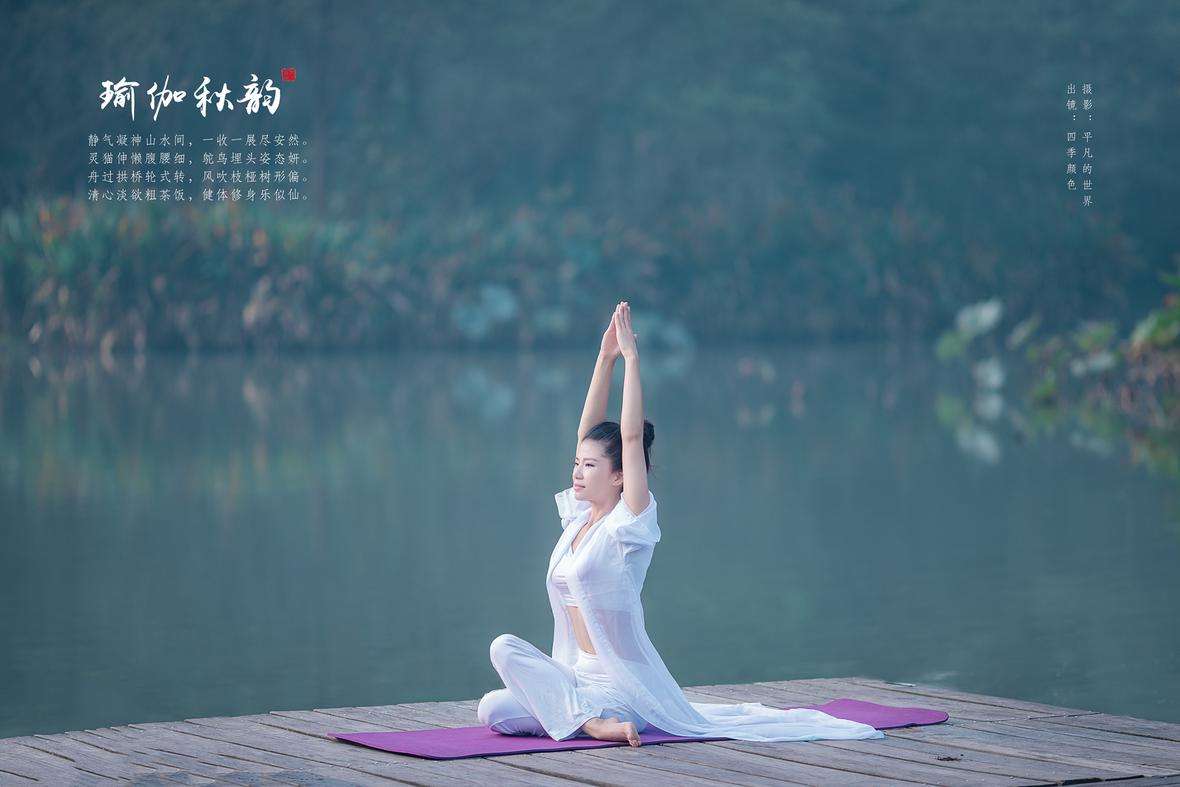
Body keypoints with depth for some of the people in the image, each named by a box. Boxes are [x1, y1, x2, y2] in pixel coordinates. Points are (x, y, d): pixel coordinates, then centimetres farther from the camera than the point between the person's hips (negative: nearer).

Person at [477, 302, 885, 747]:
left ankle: (589, 719, -21)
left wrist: (631, 359, -17)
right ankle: (586, 712, 3)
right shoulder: (581, 518, 9)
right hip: (579, 675, 8)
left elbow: (631, 438, -18)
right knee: (492, 710, -7)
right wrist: (605, 359, 7)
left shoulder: (628, 525, -10)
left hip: (621, 685, -8)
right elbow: (587, 431, 10)